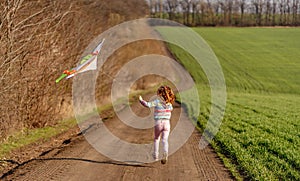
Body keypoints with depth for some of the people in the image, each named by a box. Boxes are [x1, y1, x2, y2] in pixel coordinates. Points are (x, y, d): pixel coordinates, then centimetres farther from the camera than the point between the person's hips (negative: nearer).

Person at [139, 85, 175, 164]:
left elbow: (148, 105, -19)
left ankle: (155, 155, 21)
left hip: (158, 123, -2)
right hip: (167, 123, 2)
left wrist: (141, 100, -4)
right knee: (165, 140, -1)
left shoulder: (157, 101, -9)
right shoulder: (169, 102, 6)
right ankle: (165, 152, -27)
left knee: (156, 139, 18)